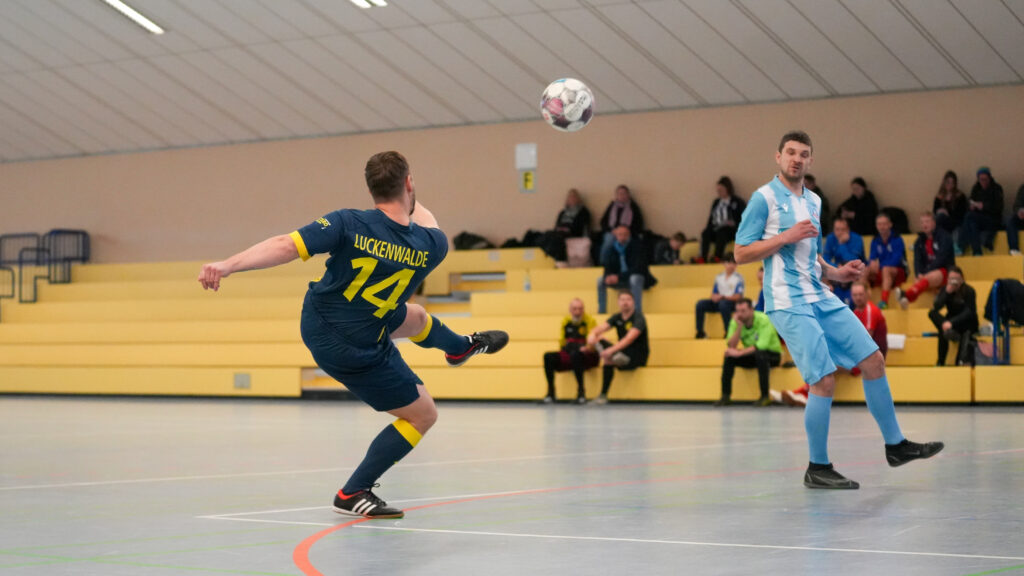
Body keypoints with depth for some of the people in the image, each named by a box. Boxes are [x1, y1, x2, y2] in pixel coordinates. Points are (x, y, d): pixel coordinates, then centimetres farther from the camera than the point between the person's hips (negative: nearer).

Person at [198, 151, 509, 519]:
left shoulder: (350, 224, -23)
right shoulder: (430, 246, -20)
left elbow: (285, 246, -34)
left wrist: (227, 265, -37)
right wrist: (413, 204, 28)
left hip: (317, 319, 5)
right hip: (355, 352, -5)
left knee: (415, 318, 31)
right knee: (423, 415, 12)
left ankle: (461, 347, 65)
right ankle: (353, 494, 13)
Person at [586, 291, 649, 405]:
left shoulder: (638, 318, -14)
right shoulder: (617, 317, 6)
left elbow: (629, 339, -29)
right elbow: (601, 328, -9)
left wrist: (611, 350, -43)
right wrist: (592, 334, -34)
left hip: (638, 356, -7)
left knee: (608, 361, -31)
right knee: (599, 342, -14)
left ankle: (603, 396, -28)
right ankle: (616, 357, -39)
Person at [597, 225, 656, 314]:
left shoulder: (636, 246, -16)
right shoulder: (613, 247, 0)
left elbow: (637, 268, -24)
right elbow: (608, 267, 1)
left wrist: (619, 277, -33)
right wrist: (608, 276, -24)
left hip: (638, 278, -5)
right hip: (619, 280, 5)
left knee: (634, 278, -39)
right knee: (600, 280, -12)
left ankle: (637, 310, -39)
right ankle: (601, 312, -8)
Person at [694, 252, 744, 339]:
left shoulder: (738, 278, -2)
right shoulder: (719, 277, 13)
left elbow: (738, 297, -9)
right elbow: (714, 294, 15)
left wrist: (723, 297, -17)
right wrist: (714, 297, -9)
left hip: (732, 302, -5)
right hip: (718, 302, 5)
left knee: (723, 304, -39)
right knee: (700, 304, -15)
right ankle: (700, 332, -15)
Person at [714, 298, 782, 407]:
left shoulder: (763, 320, -23)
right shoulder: (735, 322, -9)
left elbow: (761, 346, -33)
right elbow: (732, 346, -19)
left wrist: (739, 353, -36)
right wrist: (739, 326, -29)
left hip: (772, 354, -4)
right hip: (751, 355, 5)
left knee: (759, 354, -37)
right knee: (729, 356, -20)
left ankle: (765, 396, -27)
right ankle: (726, 396, -13)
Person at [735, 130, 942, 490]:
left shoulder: (813, 201, 17)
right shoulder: (765, 198, -5)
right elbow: (741, 253, -8)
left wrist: (836, 273, 9)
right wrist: (786, 236, -17)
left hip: (821, 298, 8)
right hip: (789, 303, -8)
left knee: (873, 361, 5)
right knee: (824, 380, -14)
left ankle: (895, 445, 18)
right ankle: (817, 469, -1)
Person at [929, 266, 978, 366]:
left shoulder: (969, 291, -11)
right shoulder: (945, 290, 0)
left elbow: (969, 312, -21)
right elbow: (936, 307, -16)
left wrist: (952, 322, -34)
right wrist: (947, 292, -26)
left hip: (968, 325, -3)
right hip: (950, 322, 3)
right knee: (932, 313, -26)